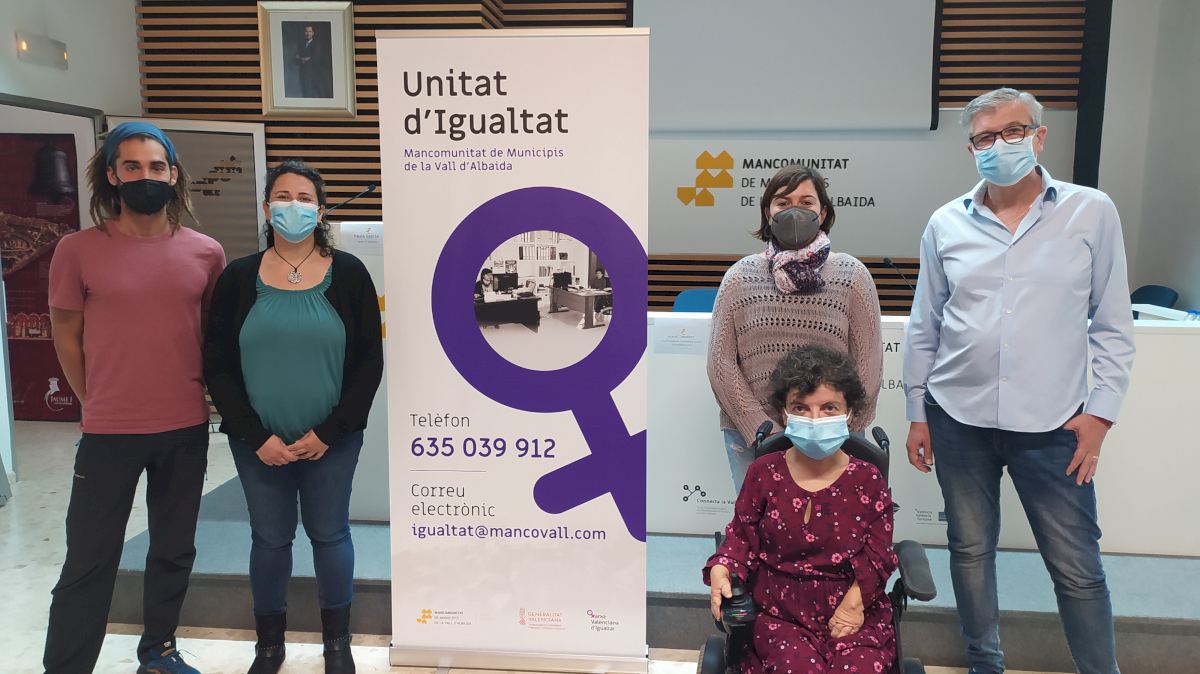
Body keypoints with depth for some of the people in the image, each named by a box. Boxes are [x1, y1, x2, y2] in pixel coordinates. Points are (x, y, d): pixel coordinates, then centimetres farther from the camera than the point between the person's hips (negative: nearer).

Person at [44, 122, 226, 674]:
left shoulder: (206, 253, 0)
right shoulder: (78, 250, -6)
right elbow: (66, 333, 3)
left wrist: (199, 391, 10)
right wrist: (97, 401, 7)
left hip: (187, 430, 3)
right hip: (108, 434, -3)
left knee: (174, 551, 16)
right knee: (89, 563, 4)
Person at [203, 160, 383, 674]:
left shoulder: (349, 275, -4)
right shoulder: (238, 278, 0)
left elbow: (369, 363, -5)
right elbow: (218, 366, 0)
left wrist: (327, 432, -11)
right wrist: (257, 436, -9)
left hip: (332, 441, -1)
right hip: (258, 444, 1)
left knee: (329, 534, 11)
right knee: (269, 538, 13)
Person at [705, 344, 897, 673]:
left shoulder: (867, 480, 0)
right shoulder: (763, 473, 0)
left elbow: (879, 552, 1)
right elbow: (742, 535, 5)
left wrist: (855, 599, -15)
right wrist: (721, 569, -16)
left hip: (854, 610, 1)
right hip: (779, 611, 0)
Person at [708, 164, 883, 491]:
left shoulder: (852, 275, 1)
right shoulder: (741, 276, 2)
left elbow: (869, 365, 0)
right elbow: (721, 361, -1)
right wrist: (765, 433, -7)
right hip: (751, 439, 1)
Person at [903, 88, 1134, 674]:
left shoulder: (1092, 213, -1)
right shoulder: (946, 224, 3)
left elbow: (1112, 324, 2)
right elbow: (923, 329, 8)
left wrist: (1100, 410, -4)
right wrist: (917, 413, 7)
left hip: (1053, 426, -2)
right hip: (959, 421, 2)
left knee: (1078, 567, 4)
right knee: (970, 550, 14)